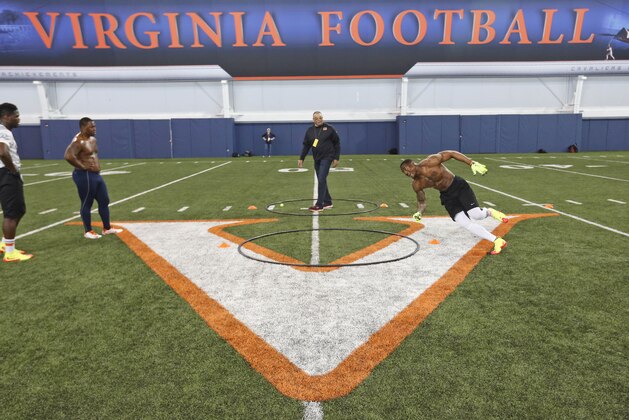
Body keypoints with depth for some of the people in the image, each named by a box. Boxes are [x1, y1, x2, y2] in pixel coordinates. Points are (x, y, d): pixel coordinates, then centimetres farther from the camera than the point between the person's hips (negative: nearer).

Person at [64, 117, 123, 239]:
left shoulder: (92, 139, 13)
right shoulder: (79, 142, -17)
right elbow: (68, 156, -30)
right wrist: (83, 166, -22)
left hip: (96, 175, 10)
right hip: (85, 176, -10)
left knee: (104, 201, 12)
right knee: (87, 204, 1)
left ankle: (107, 228, 23)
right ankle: (88, 231, 13)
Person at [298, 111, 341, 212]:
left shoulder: (329, 129, -5)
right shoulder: (310, 131, 7)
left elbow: (337, 144, -2)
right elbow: (306, 146, 12)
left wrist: (336, 158, -6)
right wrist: (301, 158, 5)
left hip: (326, 158, -5)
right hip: (317, 159, 5)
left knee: (321, 180, -12)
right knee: (322, 181, 9)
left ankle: (319, 205, -10)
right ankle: (327, 202, 21)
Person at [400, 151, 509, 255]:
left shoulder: (430, 162, -21)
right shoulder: (416, 185, -4)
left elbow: (451, 153, -17)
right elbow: (421, 201, 8)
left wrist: (472, 163, -25)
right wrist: (419, 212, -14)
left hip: (458, 186, -4)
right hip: (447, 196, 5)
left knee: (476, 215, -21)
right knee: (465, 224, -11)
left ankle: (489, 212, 16)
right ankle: (497, 241, -2)